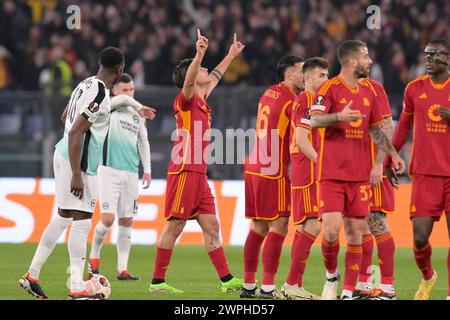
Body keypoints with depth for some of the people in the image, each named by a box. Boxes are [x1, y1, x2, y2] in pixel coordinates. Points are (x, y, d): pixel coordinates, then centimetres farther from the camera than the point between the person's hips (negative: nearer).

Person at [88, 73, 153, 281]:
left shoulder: (137, 115, 16)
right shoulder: (108, 108, -1)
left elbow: (143, 143, 22)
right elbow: (122, 99, -22)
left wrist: (147, 169, 16)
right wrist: (141, 107, -9)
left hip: (130, 172, 5)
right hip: (109, 170, -5)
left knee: (126, 221, 3)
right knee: (108, 218, -13)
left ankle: (122, 269, 7)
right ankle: (94, 257, 10)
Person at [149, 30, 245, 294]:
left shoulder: (201, 101, 18)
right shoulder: (186, 101, -6)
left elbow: (214, 77, 38)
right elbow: (188, 81, -28)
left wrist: (231, 55, 49)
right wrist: (200, 54, -43)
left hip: (199, 174, 9)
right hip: (184, 171, -9)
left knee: (211, 227, 5)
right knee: (174, 227, -6)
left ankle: (226, 279, 5)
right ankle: (157, 281, -3)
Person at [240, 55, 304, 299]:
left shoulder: (269, 94, 15)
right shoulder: (291, 100, -10)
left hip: (254, 168, 8)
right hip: (274, 172, -8)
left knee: (259, 228, 12)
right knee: (278, 227, -6)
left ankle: (248, 284, 15)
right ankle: (268, 287, -11)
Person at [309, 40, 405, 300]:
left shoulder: (368, 93, 14)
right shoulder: (330, 89, -5)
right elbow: (315, 120, -20)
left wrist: (392, 153, 15)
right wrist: (340, 117, -37)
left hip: (359, 176, 6)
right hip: (331, 175, -6)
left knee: (356, 234, 2)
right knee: (331, 231, -14)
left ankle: (348, 292, 7)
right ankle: (331, 276, 12)